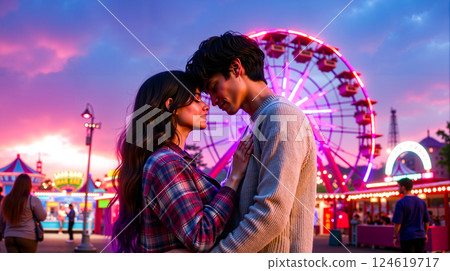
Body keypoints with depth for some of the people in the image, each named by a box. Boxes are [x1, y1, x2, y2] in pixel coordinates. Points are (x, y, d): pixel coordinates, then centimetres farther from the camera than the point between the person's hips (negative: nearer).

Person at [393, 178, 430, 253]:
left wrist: (395, 237, -3)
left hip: (407, 237, -5)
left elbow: (398, 223, -14)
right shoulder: (422, 202, 6)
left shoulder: (400, 203, -12)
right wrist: (425, 234, 25)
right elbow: (427, 221, 12)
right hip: (420, 237, 5)